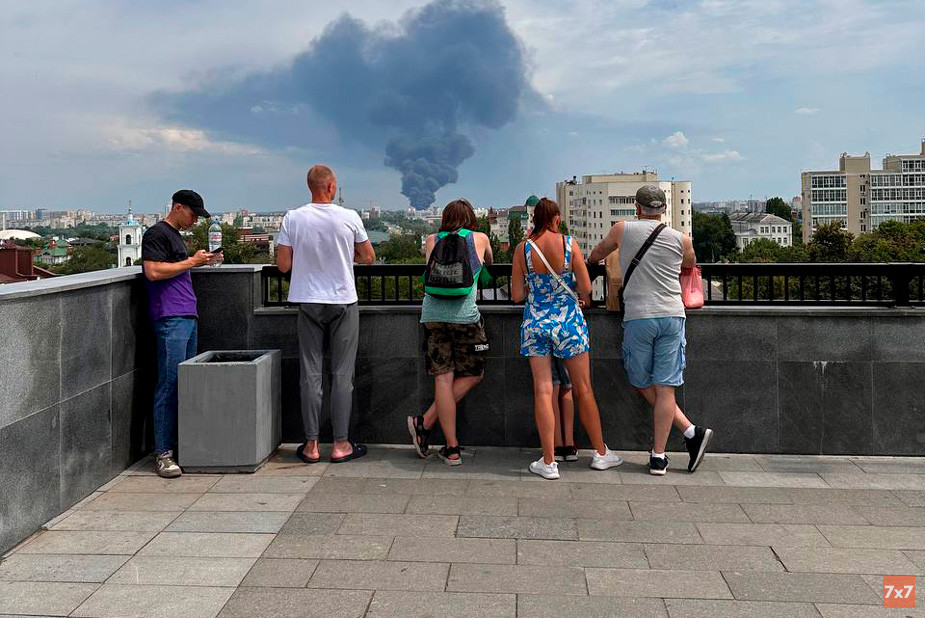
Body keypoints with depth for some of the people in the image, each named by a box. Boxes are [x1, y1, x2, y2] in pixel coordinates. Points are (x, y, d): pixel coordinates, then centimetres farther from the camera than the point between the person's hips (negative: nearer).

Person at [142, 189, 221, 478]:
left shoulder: (176, 235, 23)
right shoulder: (156, 233, -5)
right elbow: (153, 271, -16)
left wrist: (202, 260, 16)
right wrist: (191, 262, -10)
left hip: (187, 316, 10)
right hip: (169, 318, -10)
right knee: (169, 385, -10)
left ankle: (182, 444, 14)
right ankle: (162, 452, -7)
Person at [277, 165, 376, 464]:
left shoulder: (293, 219, -3)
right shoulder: (349, 218, -6)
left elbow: (283, 265, -2)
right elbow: (368, 257, 3)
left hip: (308, 303, 2)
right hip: (343, 303, -1)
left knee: (311, 374, 7)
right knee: (342, 374, 4)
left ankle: (311, 445, 10)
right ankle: (341, 444, 9)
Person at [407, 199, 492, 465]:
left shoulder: (432, 240, 16)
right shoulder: (480, 238, 12)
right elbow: (489, 263, 33)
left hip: (432, 314, 3)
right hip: (464, 315, -3)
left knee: (443, 378, 3)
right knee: (472, 375, 11)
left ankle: (452, 449, 5)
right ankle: (426, 422, 5)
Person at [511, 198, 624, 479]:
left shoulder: (522, 249, -4)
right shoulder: (569, 243, -8)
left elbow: (517, 295, -1)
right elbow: (585, 287, -7)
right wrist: (582, 297, 15)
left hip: (535, 322, 1)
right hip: (568, 320, -1)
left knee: (543, 390, 3)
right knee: (583, 389, 11)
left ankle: (548, 462, 3)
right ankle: (601, 453, 23)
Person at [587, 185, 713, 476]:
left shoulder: (623, 229, 6)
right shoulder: (681, 239, 9)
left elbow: (598, 252, 26)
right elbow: (692, 265, 31)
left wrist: (589, 261, 49)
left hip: (638, 318, -1)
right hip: (672, 315, 2)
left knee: (643, 384, 13)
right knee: (664, 388, 1)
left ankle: (691, 432, 6)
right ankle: (658, 457, 1)